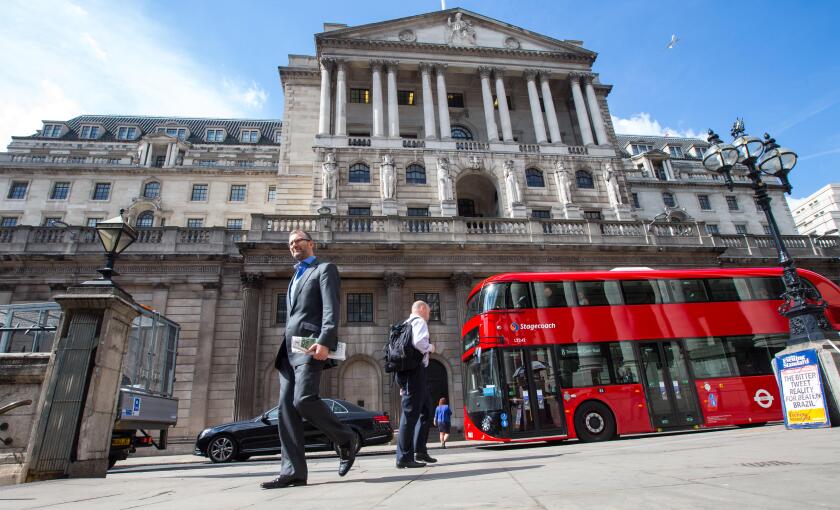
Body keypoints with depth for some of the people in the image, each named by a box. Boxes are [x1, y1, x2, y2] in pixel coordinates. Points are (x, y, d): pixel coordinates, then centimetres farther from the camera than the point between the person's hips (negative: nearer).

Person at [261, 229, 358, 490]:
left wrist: (324, 342, -23)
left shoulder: (325, 269, 4)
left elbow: (331, 308, -10)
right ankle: (292, 471, 1)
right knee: (287, 407, -1)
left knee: (303, 399, -20)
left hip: (311, 344, -8)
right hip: (289, 349, 8)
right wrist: (285, 347, 17)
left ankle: (347, 439, 0)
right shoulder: (296, 276, 28)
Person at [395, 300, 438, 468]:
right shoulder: (419, 321, -3)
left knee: (426, 409, 15)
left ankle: (420, 450, 15)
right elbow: (419, 342, -24)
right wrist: (430, 347, -3)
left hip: (406, 370, 10)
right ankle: (404, 458, -6)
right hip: (414, 370, -10)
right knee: (411, 412, -8)